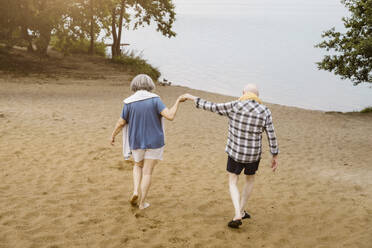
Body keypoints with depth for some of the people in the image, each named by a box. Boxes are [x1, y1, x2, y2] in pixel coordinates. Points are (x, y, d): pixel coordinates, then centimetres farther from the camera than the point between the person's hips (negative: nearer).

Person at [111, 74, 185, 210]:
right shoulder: (154, 99, -12)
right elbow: (170, 116, -20)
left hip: (137, 141, 1)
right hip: (154, 142, -1)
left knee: (138, 165, 26)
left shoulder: (129, 103, -8)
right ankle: (142, 202, 11)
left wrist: (113, 135, 14)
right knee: (147, 172, 9)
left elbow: (121, 123, -2)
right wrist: (178, 101, -7)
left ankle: (135, 191, 7)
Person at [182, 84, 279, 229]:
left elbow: (212, 107, -7)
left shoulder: (234, 106, -13)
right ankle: (241, 211, 33)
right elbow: (271, 136, -7)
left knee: (232, 183, 11)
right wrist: (275, 156, 2)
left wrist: (193, 98, 6)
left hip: (235, 153, -1)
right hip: (253, 155, 2)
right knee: (250, 179, 27)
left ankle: (237, 216, -6)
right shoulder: (265, 112, -8)